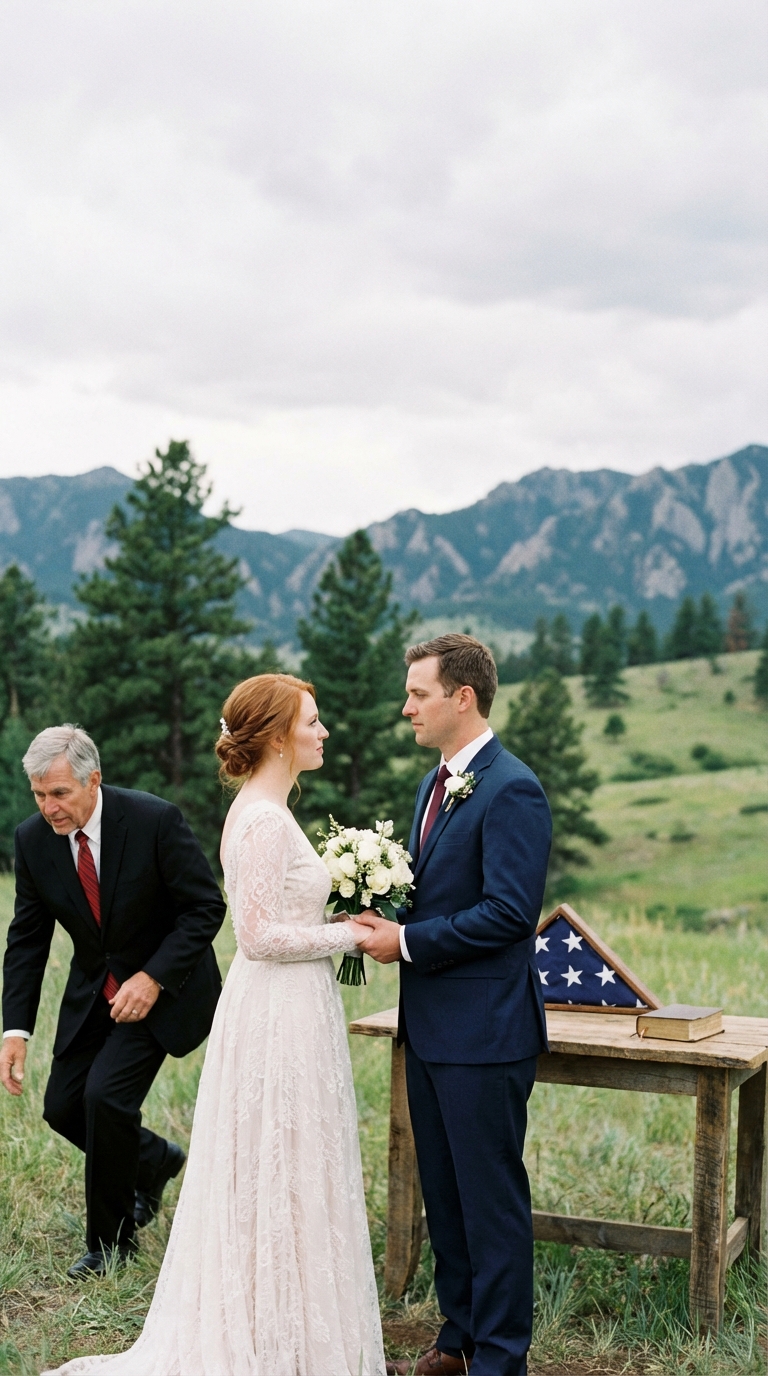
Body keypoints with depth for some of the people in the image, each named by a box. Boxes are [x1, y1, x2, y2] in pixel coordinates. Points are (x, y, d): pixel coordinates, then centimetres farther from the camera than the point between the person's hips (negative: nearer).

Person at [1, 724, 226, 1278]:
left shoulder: (156, 820, -23)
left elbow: (206, 906, -16)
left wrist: (154, 978, -24)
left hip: (164, 985, -5)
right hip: (93, 990, 6)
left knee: (107, 1093, -18)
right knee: (63, 1107, 4)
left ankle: (111, 1239, 3)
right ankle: (153, 1160, 34)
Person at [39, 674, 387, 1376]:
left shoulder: (260, 810, 12)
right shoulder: (266, 820, -19)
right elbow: (260, 936, -22)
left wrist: (338, 923, 9)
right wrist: (348, 934, -12)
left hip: (283, 1009, 10)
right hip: (281, 1014, -10)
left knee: (267, 1180, 16)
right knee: (281, 1181, 1)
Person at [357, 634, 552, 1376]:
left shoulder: (511, 791, -17)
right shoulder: (435, 784, 13)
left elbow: (510, 911, -23)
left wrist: (408, 942, -19)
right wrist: (383, 915, 2)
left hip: (484, 1029, -9)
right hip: (430, 1026, 9)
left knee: (492, 1196, 2)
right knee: (442, 1190, 18)